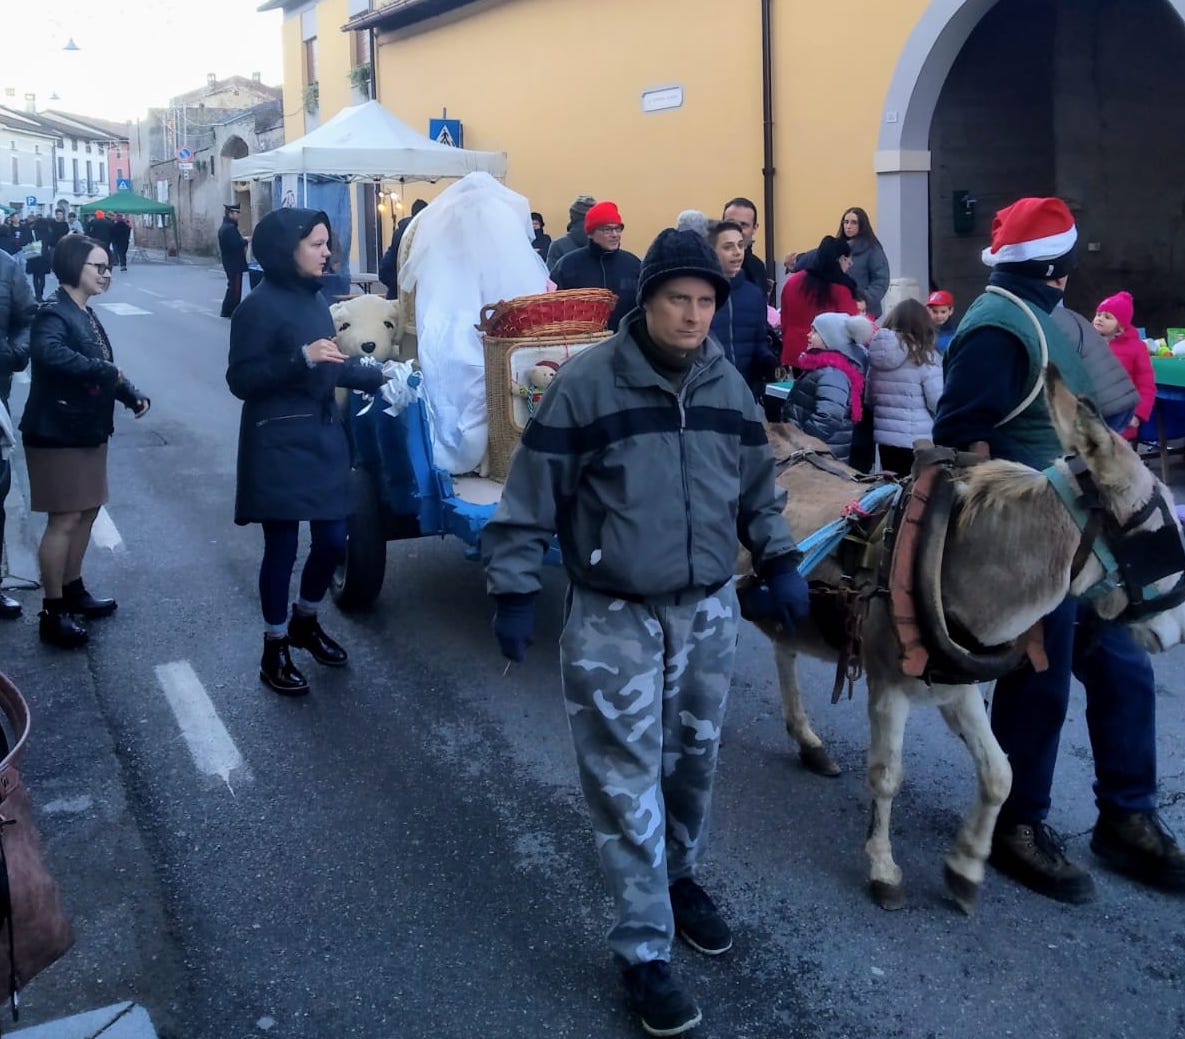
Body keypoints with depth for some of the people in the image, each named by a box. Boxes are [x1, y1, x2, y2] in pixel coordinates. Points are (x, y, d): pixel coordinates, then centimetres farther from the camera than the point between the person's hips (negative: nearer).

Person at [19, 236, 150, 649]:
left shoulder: (86, 315, 12)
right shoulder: (53, 314, -17)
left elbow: (105, 366, 18)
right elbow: (49, 352, -39)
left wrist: (132, 395, 1)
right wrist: (106, 371, -33)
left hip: (88, 429, 9)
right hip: (58, 432, -9)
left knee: (87, 510, 16)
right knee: (65, 519, -5)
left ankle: (73, 590, 32)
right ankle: (52, 612, 5)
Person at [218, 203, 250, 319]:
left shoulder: (224, 227, 14)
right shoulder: (230, 228, -19)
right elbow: (236, 244, -26)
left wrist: (242, 240, 8)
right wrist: (246, 241, -10)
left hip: (229, 263, 10)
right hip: (235, 263, -10)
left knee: (233, 286, 17)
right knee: (235, 287, -5)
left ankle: (226, 311, 22)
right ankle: (232, 311, -1)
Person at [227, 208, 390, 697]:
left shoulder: (314, 298, 8)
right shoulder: (260, 307, -13)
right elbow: (240, 380, -16)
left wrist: (379, 375, 10)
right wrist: (302, 358, -24)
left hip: (324, 437, 7)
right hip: (279, 445, -7)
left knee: (333, 540, 10)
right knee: (282, 548, 2)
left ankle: (305, 622, 36)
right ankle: (274, 650, 19)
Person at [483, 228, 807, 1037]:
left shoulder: (729, 386, 4)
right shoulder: (586, 383, -13)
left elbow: (757, 489, 16)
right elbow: (533, 496, -9)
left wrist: (780, 562, 7)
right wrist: (514, 590, -9)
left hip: (709, 611, 5)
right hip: (613, 619, -5)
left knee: (694, 760, 18)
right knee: (628, 780, 0)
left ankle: (682, 878, 43)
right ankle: (645, 952, 12)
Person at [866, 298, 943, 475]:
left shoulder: (875, 354, 4)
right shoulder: (924, 356, -11)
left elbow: (868, 398, 11)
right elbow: (938, 403, -11)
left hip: (884, 436, 5)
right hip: (918, 440, -5)